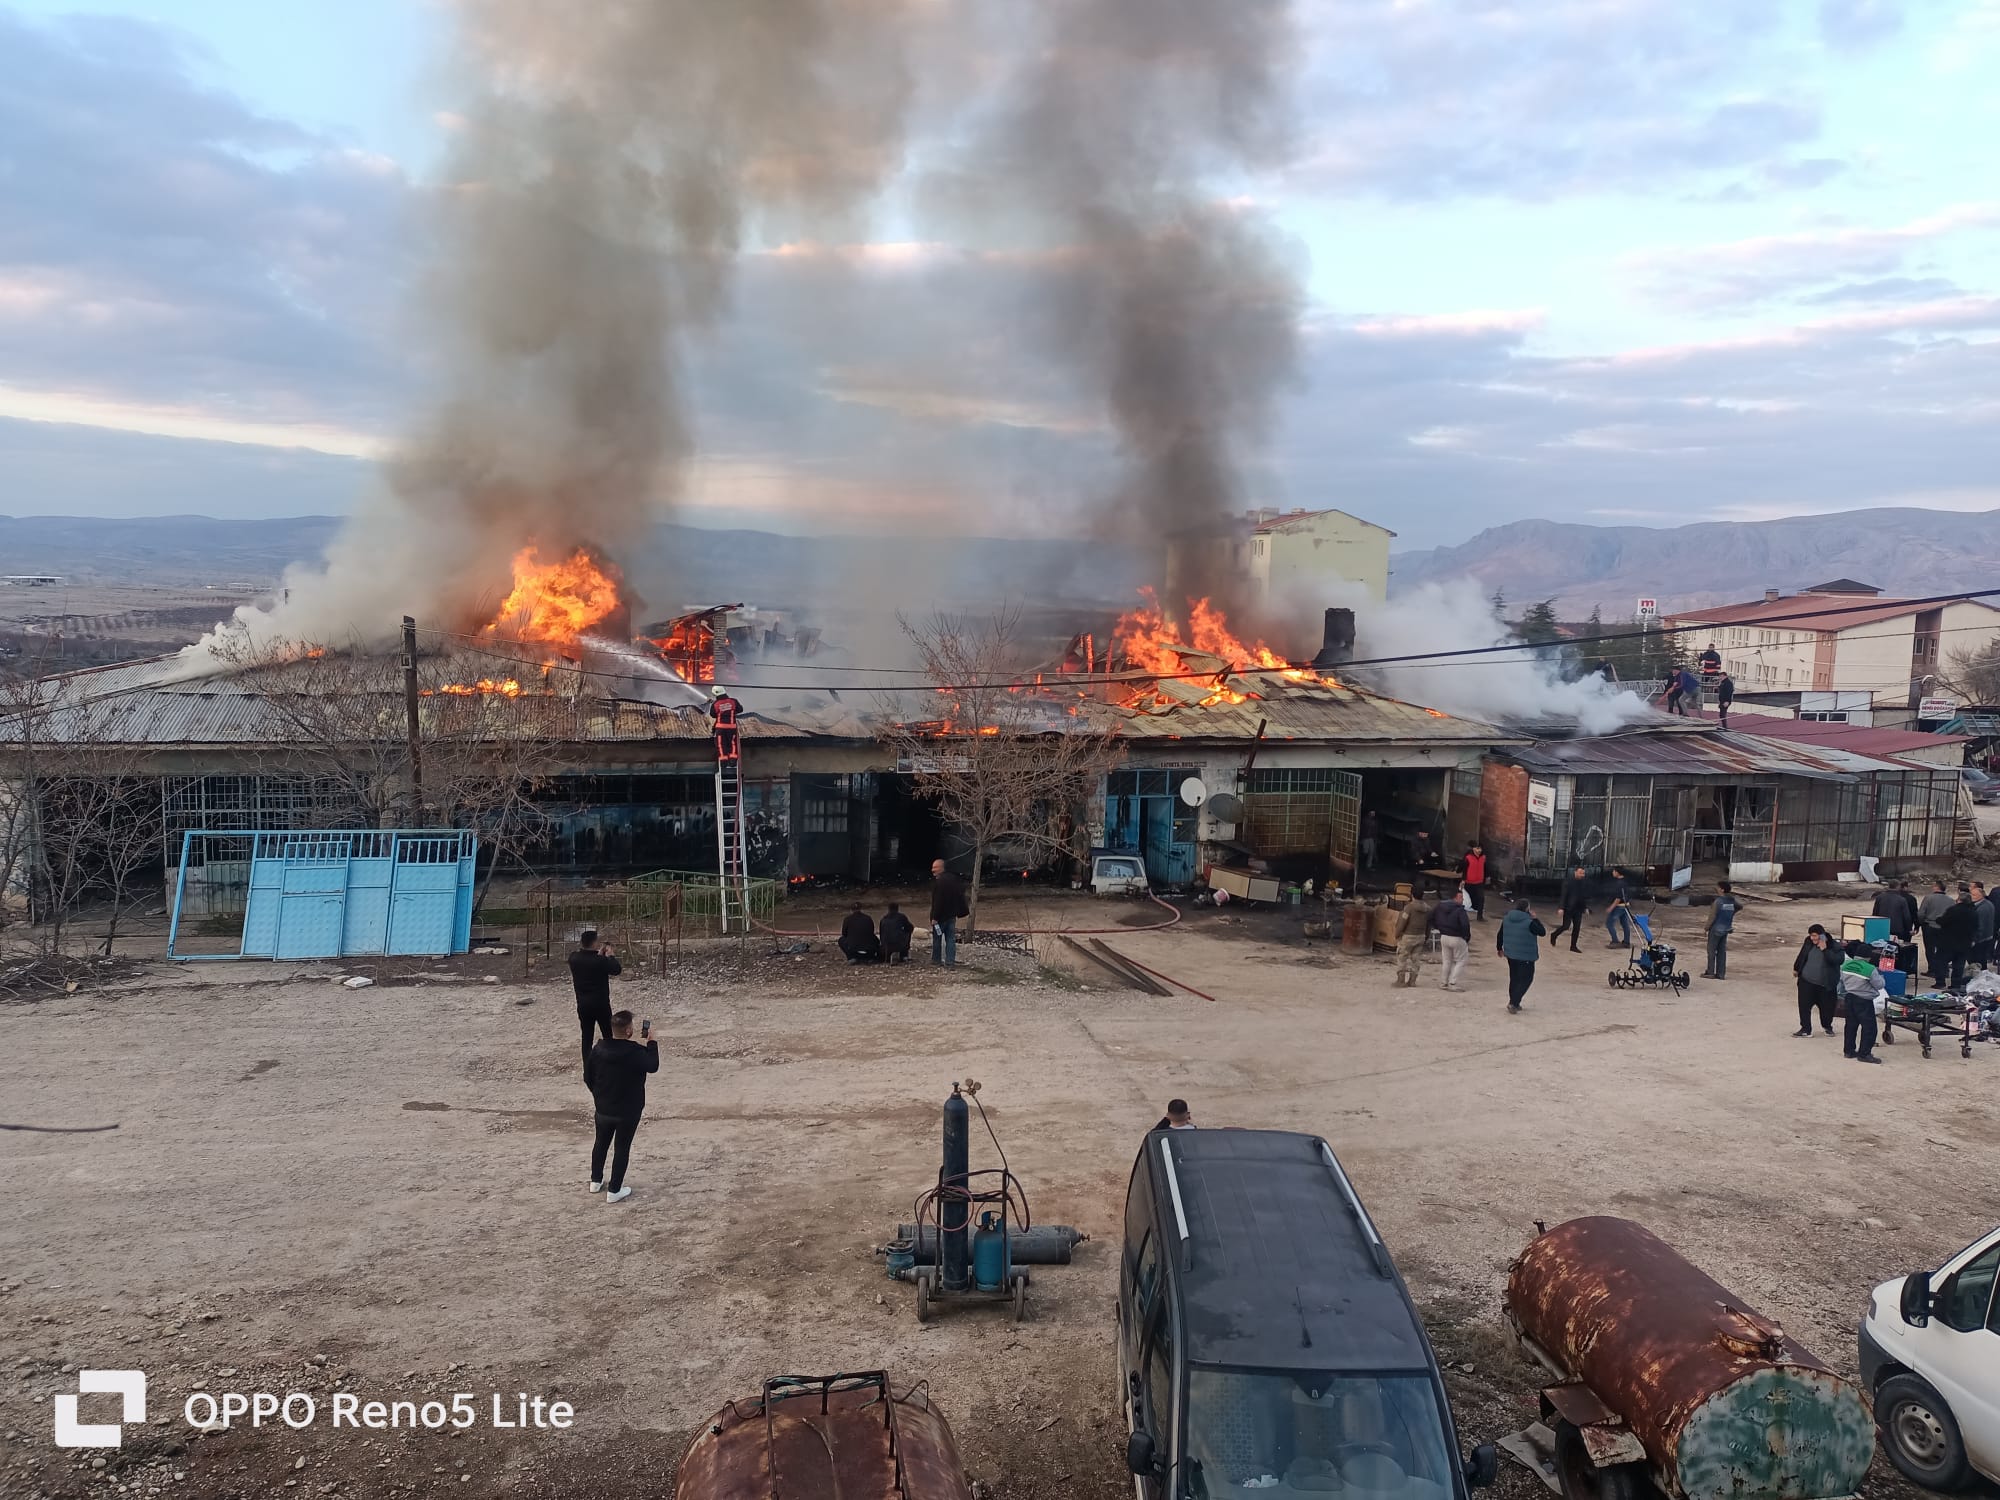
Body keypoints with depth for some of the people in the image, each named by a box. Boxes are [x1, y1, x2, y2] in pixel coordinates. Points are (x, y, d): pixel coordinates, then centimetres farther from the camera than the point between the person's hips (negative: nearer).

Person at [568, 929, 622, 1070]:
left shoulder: (573, 958, -7)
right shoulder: (600, 961, -21)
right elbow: (617, 969, -6)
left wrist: (598, 955, 13)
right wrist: (610, 956, 7)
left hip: (583, 1004, 4)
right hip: (601, 1004, -4)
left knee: (587, 1037, 11)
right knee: (608, 1036, 11)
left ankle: (588, 1067, 11)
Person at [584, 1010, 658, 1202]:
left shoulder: (599, 1049, -9)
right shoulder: (636, 1052, -25)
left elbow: (588, 1076, 2)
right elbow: (653, 1066, -8)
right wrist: (651, 1042, -2)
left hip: (603, 1109, 5)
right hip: (628, 1111, -5)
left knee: (601, 1143, 24)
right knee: (622, 1148, 8)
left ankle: (596, 1181, 38)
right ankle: (614, 1191, 14)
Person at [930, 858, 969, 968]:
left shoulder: (939, 882, -20)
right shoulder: (953, 879, 7)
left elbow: (938, 901, -23)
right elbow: (960, 897, 15)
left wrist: (934, 917, -20)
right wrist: (965, 910, 23)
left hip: (941, 916, -7)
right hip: (952, 915, 7)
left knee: (937, 937, 10)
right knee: (951, 938, 6)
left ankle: (936, 959, 20)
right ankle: (950, 962, 3)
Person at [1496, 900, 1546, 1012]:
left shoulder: (1506, 919, 3)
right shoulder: (1529, 922, -18)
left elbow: (1499, 935, 10)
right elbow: (1542, 932, -6)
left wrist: (1499, 948, 24)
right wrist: (1536, 919, 1)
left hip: (1510, 954, 7)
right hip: (1526, 956, -6)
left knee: (1514, 978, 19)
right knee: (1526, 979, 3)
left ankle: (1514, 1003, 24)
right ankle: (1513, 1003, -7)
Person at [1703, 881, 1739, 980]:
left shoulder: (1717, 901, -18)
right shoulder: (1732, 901, 3)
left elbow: (1712, 916, -17)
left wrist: (1706, 928, -6)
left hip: (1716, 928, -7)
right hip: (1726, 929, 7)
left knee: (1711, 950, 3)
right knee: (1722, 951, 11)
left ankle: (1710, 972, 6)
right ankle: (1721, 973, 12)